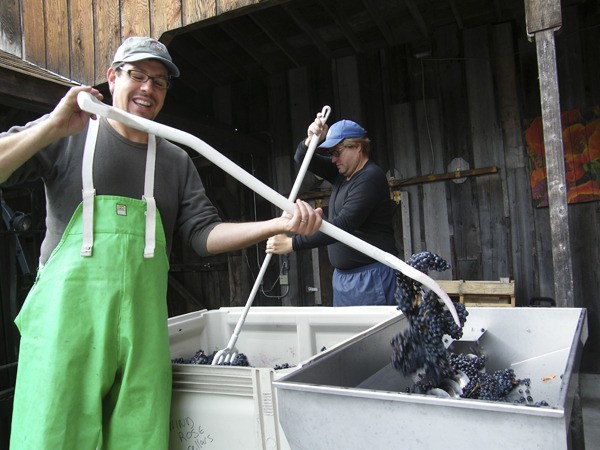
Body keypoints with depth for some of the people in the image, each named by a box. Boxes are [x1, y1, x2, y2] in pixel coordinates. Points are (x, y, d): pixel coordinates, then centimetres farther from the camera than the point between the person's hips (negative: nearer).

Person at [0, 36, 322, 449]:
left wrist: (278, 225, -5)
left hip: (143, 321, 3)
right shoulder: (69, 134, 7)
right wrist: (53, 128, -15)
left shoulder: (176, 161, 15)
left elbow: (204, 233, 7)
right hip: (69, 311, -2)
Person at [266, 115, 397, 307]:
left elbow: (342, 225, -24)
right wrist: (310, 140, -9)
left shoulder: (371, 177, -16)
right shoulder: (342, 172, 11)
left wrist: (292, 243, -24)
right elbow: (302, 159, 14)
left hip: (372, 276, -8)